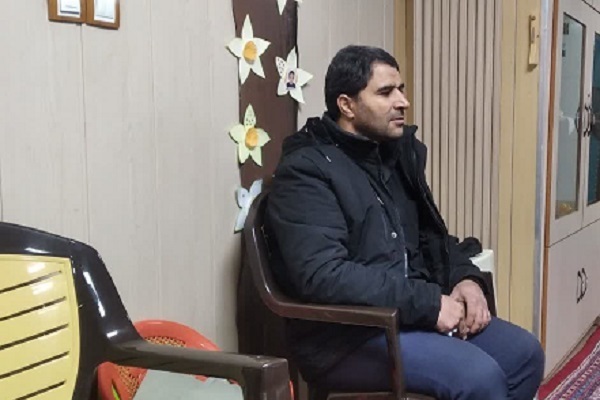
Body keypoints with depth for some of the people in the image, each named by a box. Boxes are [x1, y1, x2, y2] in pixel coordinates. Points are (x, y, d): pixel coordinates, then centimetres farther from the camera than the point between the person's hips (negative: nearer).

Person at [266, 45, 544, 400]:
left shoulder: (398, 154, 12)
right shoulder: (305, 170, -14)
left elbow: (432, 236, 20)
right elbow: (323, 275, -25)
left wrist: (465, 278, -2)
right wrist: (428, 302, -23)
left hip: (413, 311, 8)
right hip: (346, 334, -8)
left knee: (524, 352, 0)